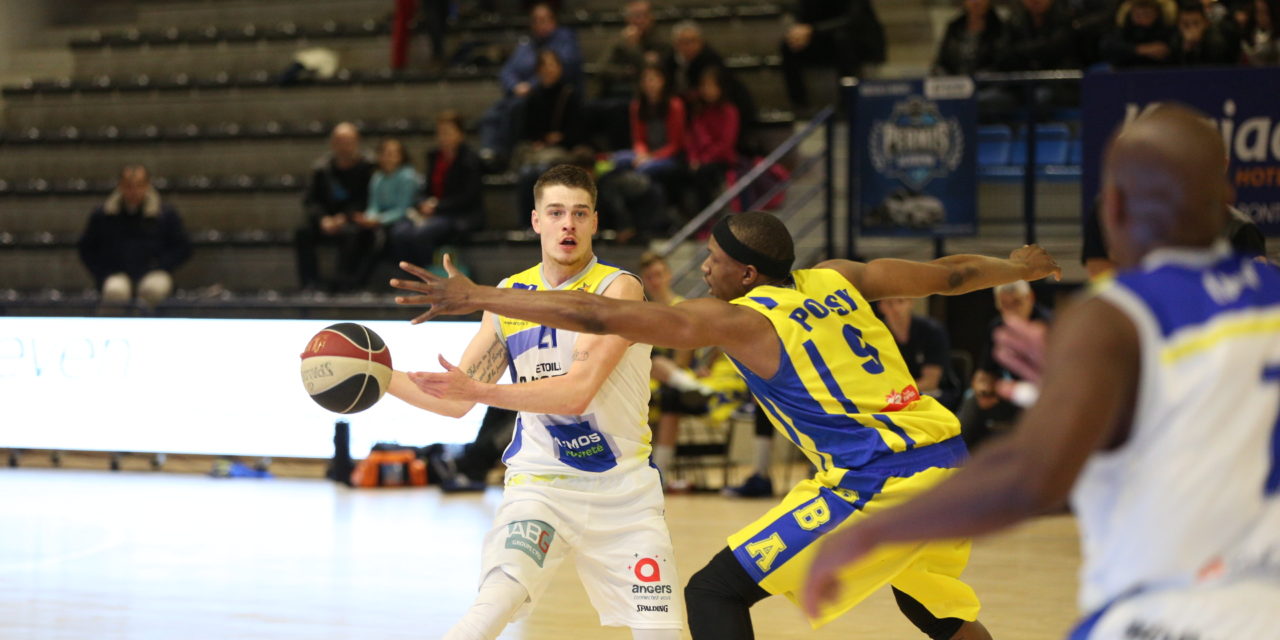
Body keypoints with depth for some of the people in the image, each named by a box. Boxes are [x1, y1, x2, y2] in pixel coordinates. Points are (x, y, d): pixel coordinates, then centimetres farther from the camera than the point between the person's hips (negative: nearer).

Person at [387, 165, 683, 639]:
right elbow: (456, 402, 11)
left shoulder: (618, 289, -11)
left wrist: (480, 390, -33)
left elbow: (578, 392, -25)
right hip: (539, 482, 1)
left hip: (623, 489, -1)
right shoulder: (509, 297, 4)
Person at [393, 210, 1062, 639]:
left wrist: (478, 296, -4)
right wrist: (1020, 268, 46)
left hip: (878, 484, -8)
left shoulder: (737, 320, -4)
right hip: (949, 459, 8)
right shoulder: (837, 280, 14)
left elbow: (599, 315, -8)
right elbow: (951, 273, 26)